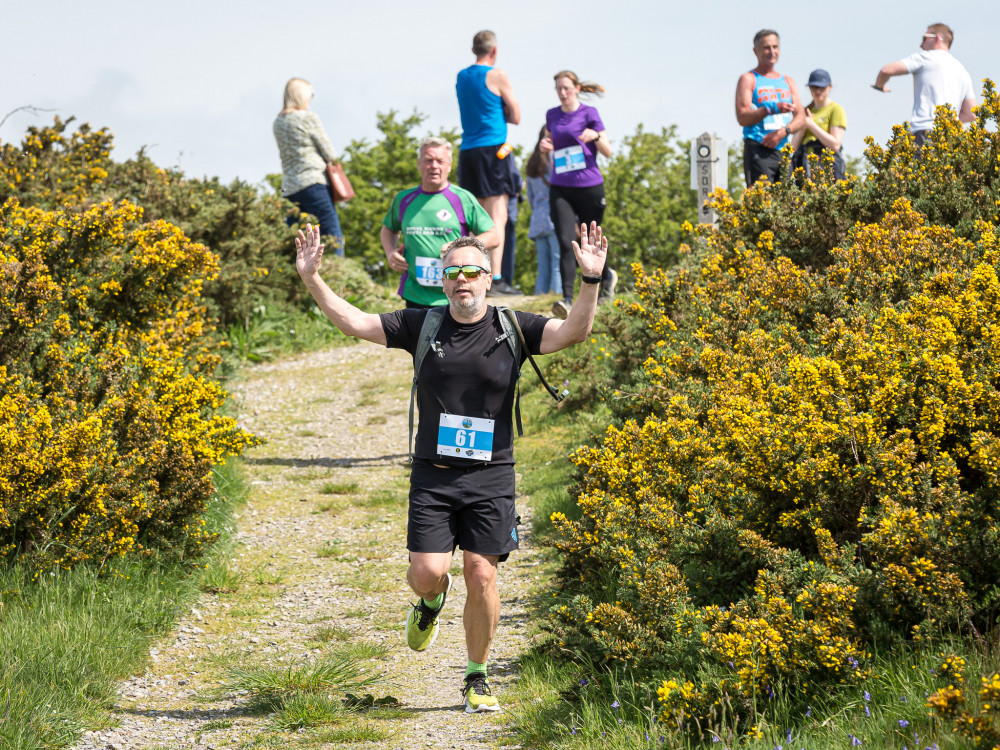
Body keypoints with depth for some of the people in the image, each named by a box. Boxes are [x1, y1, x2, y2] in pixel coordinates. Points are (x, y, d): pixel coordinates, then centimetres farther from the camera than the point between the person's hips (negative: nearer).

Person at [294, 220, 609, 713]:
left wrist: (591, 280, -25)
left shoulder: (513, 329, 1)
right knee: (428, 572, -9)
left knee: (481, 576, -4)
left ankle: (477, 679, 14)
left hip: (490, 476, -1)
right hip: (433, 474, 1)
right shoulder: (421, 326, 4)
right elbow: (353, 322, 3)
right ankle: (431, 603, 31)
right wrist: (312, 280, -9)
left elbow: (573, 332, -11)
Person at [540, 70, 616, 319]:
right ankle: (567, 300, -21)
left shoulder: (589, 113, -2)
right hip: (560, 189, 2)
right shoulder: (552, 115, 10)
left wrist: (596, 136, -23)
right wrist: (544, 145, 4)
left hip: (589, 187, -2)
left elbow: (607, 152, -3)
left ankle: (607, 276, 42)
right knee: (565, 242, -14)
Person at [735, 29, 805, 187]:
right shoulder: (748, 79, 4)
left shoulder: (788, 81, 21)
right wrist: (772, 109, -23)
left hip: (784, 150, 5)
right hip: (758, 150, -5)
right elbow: (742, 117, -8)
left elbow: (801, 118, 11)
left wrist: (782, 132, -10)